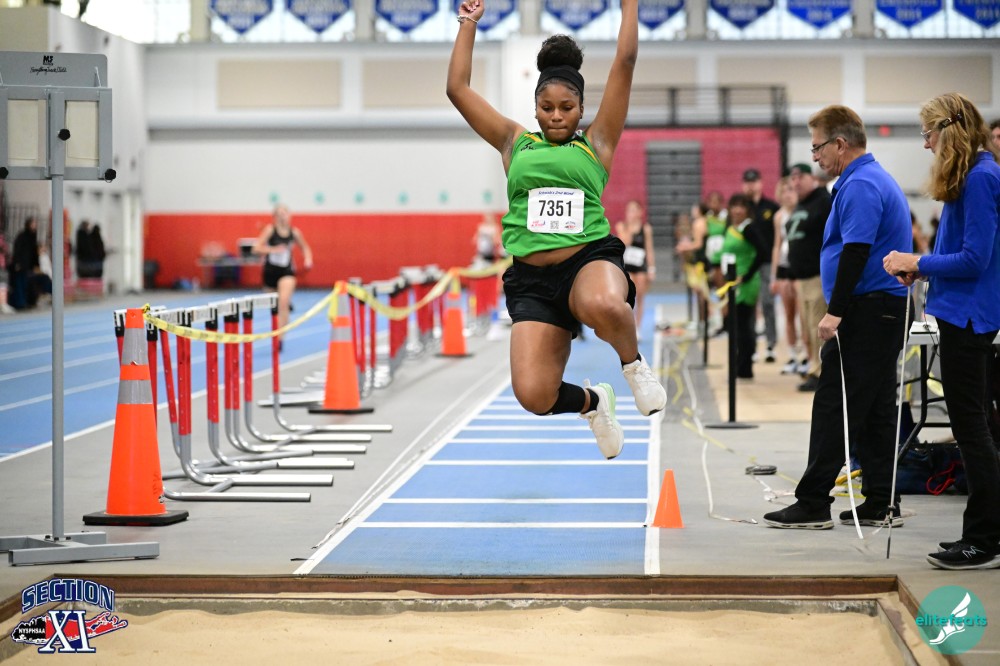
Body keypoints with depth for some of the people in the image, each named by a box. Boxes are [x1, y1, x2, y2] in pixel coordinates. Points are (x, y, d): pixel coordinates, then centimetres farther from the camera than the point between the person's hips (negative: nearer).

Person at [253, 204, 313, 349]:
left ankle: (279, 337, -22)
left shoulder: (294, 232, -1)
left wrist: (308, 259, -1)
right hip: (270, 270, 0)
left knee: (283, 302, -22)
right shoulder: (270, 230, -8)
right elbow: (257, 248, -15)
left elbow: (305, 247, 17)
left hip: (286, 271, 0)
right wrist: (273, 250, -27)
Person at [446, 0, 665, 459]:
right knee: (533, 396, -17)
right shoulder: (515, 143, 18)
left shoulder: (596, 143, 12)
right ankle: (592, 403, 21)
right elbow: (458, 88, 19)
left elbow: (625, 63, 7)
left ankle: (632, 363, -4)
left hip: (591, 259, -2)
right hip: (531, 279, 2)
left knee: (605, 307, -42)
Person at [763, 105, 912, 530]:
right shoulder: (878, 179, 19)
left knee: (834, 407, -8)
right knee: (877, 410, 10)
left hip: (866, 311, -10)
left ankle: (813, 503, -6)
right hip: (888, 309, 10)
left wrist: (836, 311, -23)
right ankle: (882, 504, 11)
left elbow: (856, 250, -23)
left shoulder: (860, 185, -15)